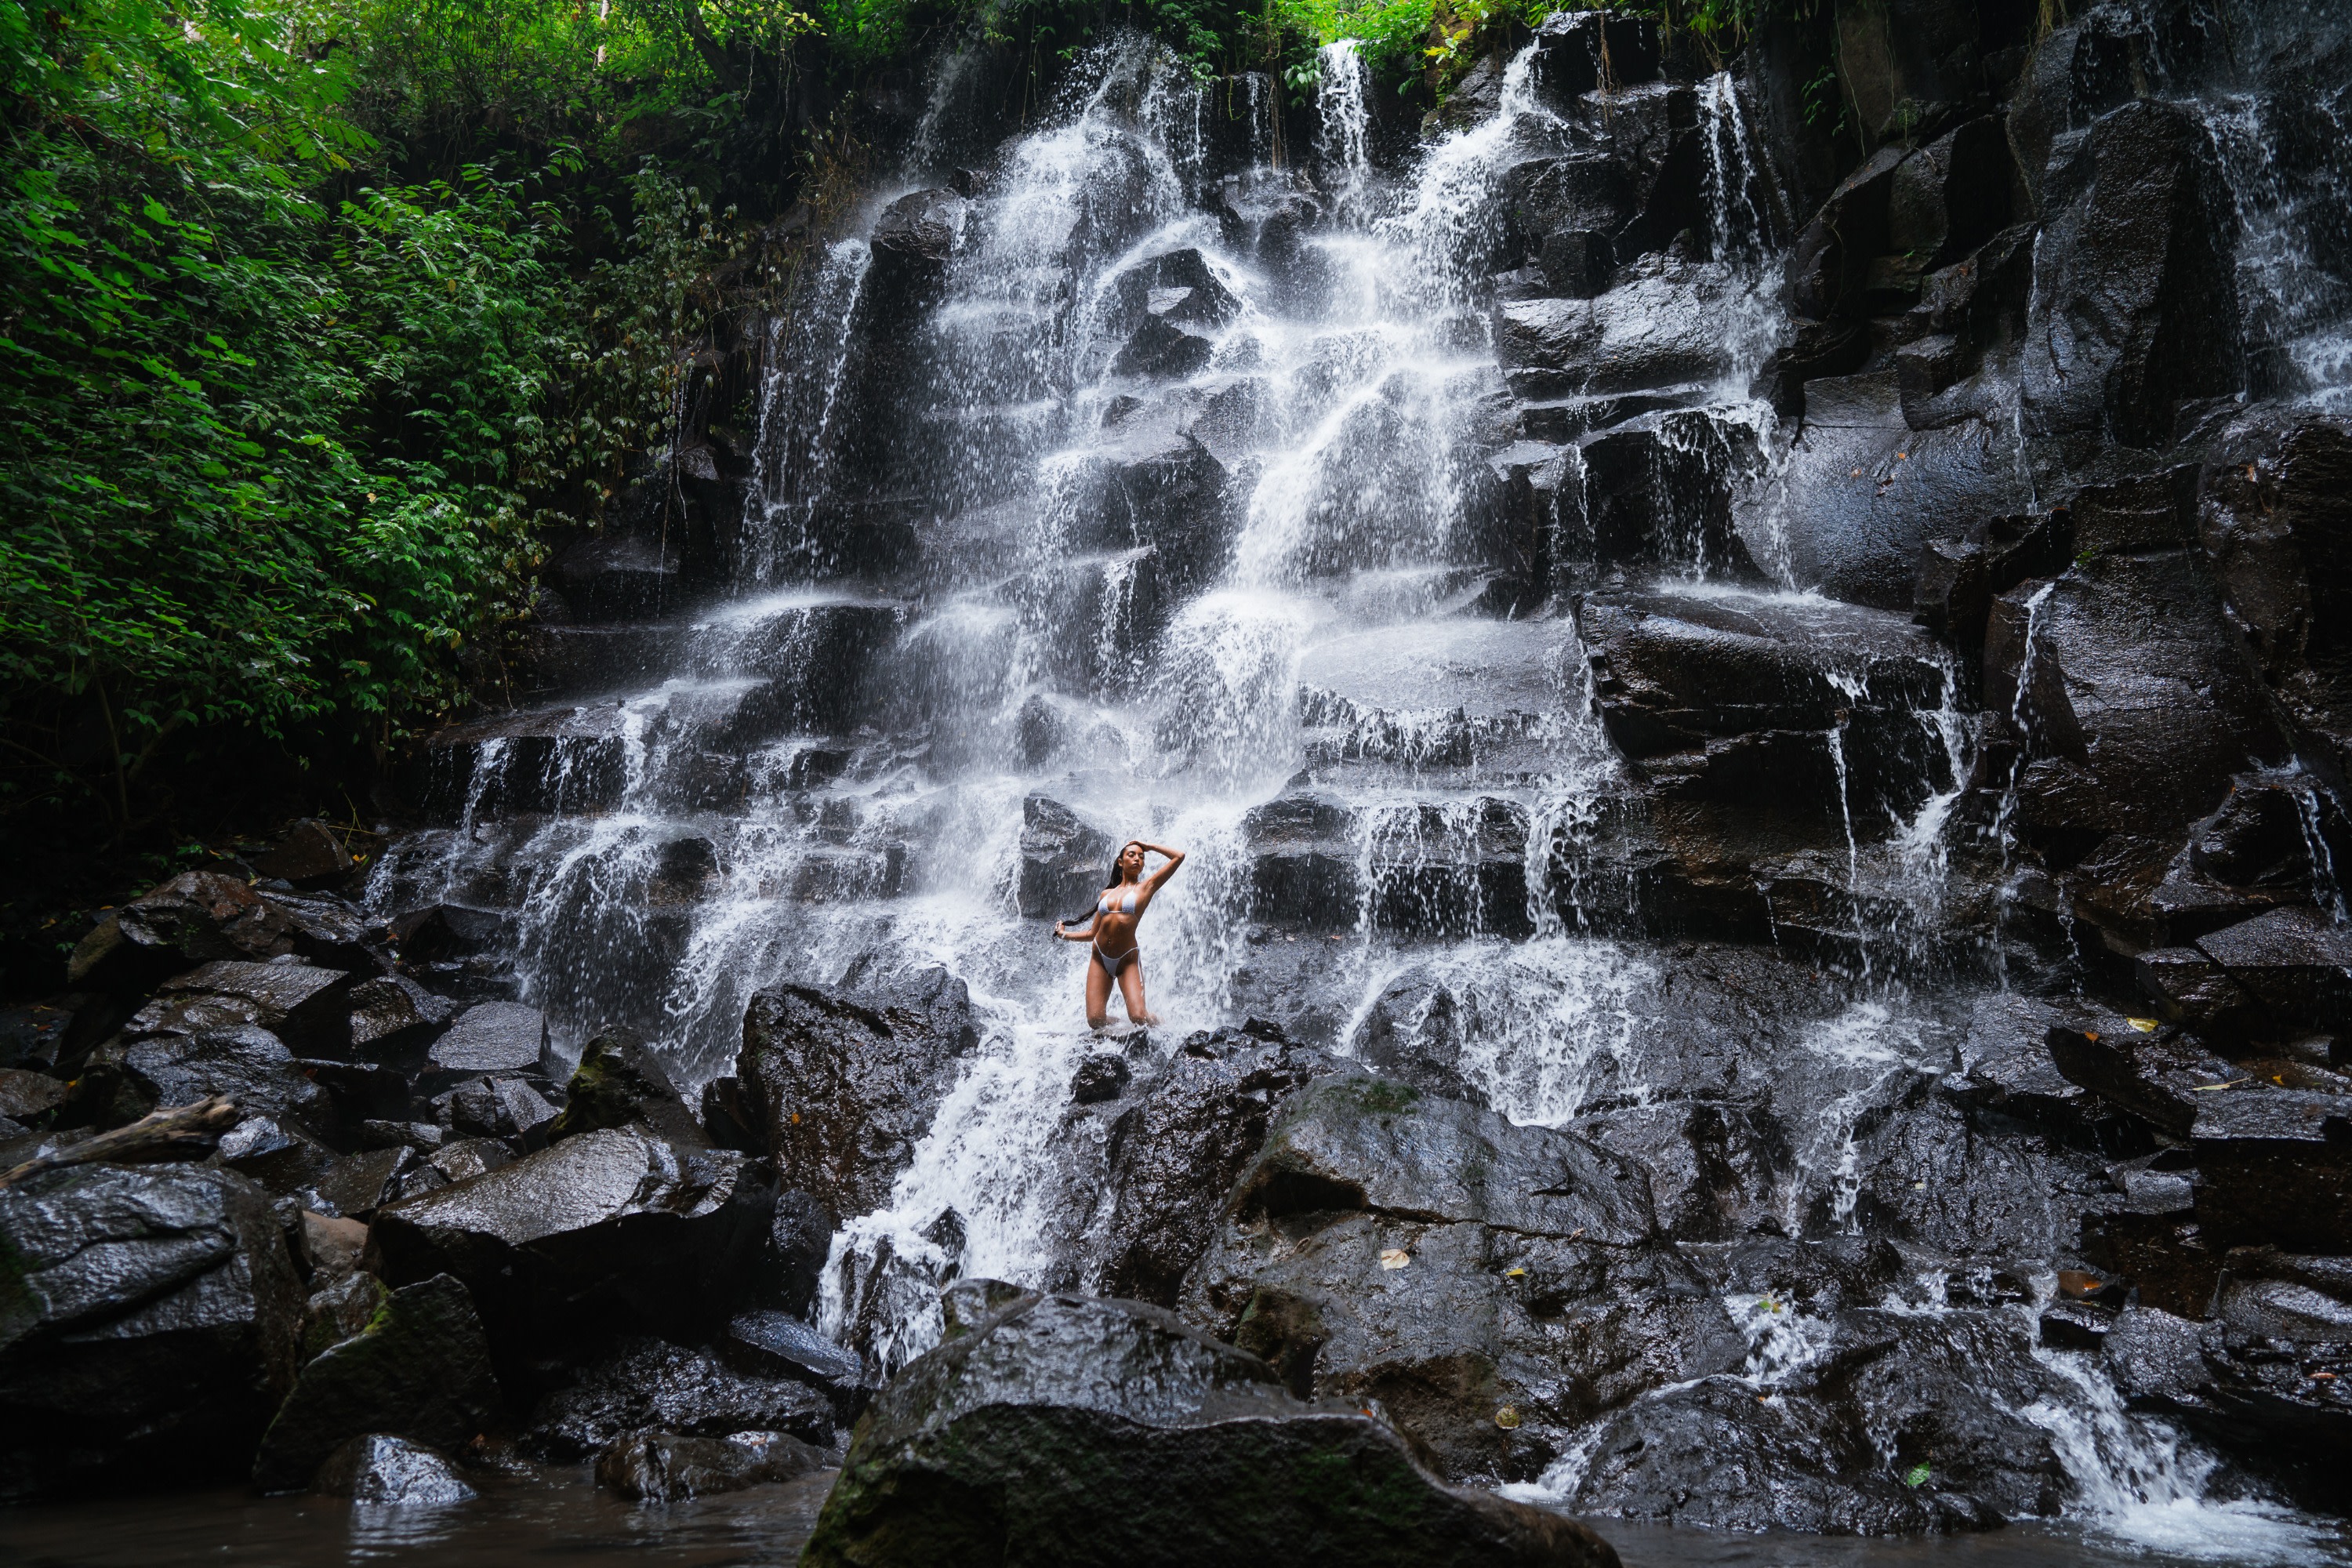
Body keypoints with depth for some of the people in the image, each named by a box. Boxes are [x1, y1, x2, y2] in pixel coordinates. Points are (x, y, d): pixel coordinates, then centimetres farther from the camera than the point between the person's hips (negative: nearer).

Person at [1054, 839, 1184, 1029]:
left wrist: (1150, 847, 7)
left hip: (1127, 961, -3)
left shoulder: (1145, 887, 3)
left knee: (1139, 1017, -18)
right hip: (1099, 959, 3)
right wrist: (1064, 934, 14)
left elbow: (1179, 856, -3)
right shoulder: (1107, 894, 13)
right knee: (1095, 1022, -6)